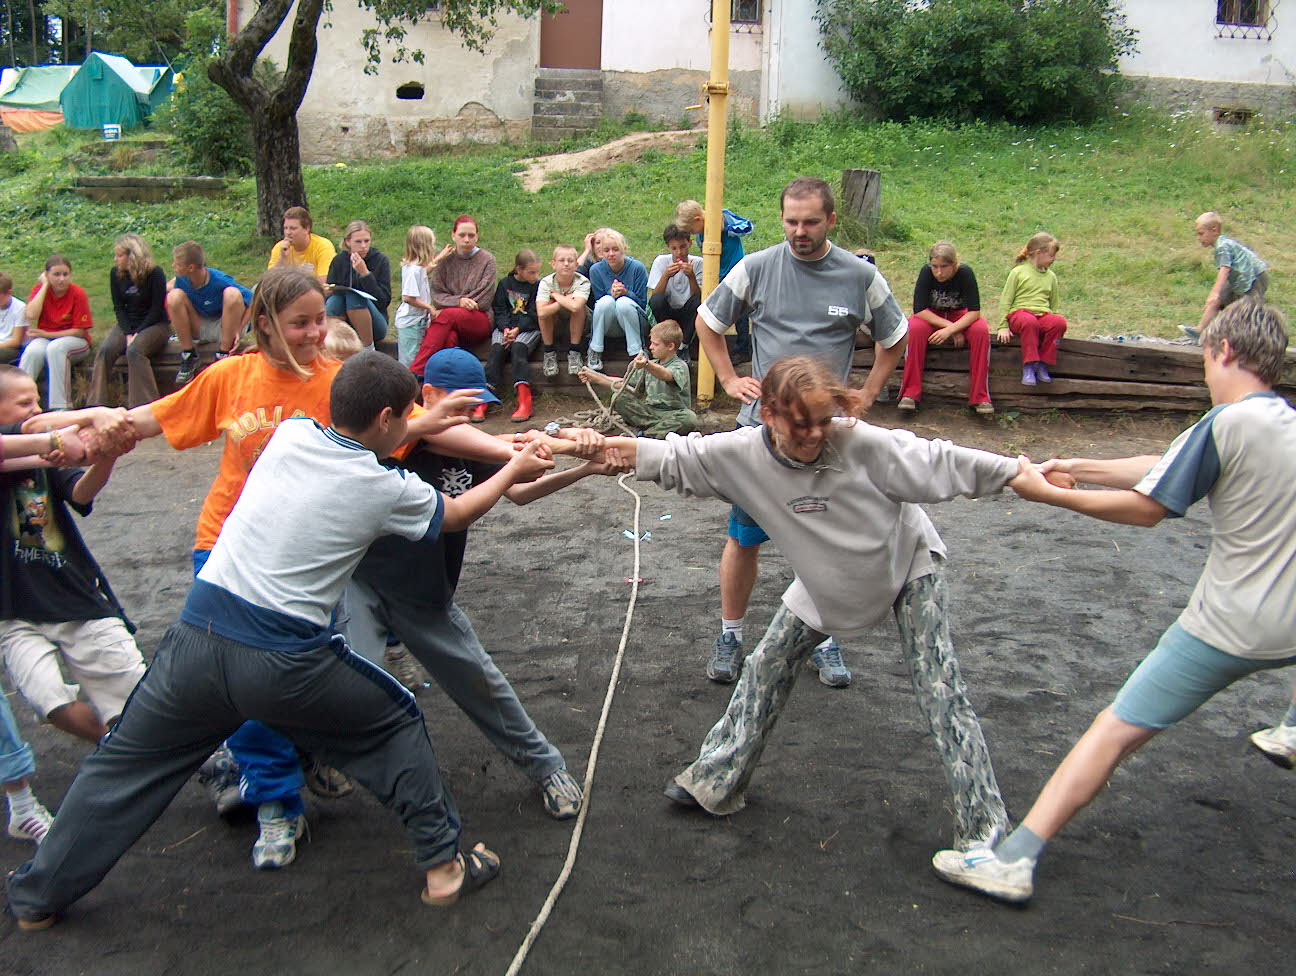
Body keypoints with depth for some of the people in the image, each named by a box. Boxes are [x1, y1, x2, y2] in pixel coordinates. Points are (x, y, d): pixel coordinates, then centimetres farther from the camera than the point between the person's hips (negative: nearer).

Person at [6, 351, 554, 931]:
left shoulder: (290, 435, 4)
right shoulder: (389, 491, -5)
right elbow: (457, 514, 15)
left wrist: (426, 422, 36)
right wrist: (514, 470, 30)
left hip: (196, 640, 4)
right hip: (284, 666, -3)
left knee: (124, 764, 21)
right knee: (397, 724, 19)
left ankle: (38, 897, 34)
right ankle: (442, 865, 24)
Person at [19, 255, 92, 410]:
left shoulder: (78, 293, -9)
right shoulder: (40, 289, 0)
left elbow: (80, 331, -10)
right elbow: (31, 315, -19)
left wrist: (46, 334, -15)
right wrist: (45, 285, -13)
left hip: (75, 341, -2)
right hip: (44, 339, 2)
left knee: (56, 348, -35)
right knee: (33, 351, -31)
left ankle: (60, 406, -34)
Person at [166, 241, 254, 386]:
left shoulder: (220, 281, -24)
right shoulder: (182, 280, -11)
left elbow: (253, 301, -19)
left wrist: (238, 330, -26)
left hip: (224, 328, -4)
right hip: (199, 329, 4)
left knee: (232, 293, -31)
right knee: (174, 295, -20)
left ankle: (223, 355, -23)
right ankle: (188, 355, -12)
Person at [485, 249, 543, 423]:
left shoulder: (537, 285, 5)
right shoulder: (505, 283, 11)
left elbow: (533, 315, -2)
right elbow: (500, 310, 6)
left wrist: (517, 329, -17)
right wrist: (506, 329, -13)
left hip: (529, 329, -2)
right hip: (505, 328, 2)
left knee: (518, 348, -32)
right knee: (497, 349, -27)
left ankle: (524, 401, -41)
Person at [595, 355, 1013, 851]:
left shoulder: (859, 442, -31)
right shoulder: (742, 454, -22)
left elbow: (936, 463, -25)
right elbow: (678, 458, -12)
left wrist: (1017, 472, -23)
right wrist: (611, 447, -20)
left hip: (908, 563, -4)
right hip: (827, 586, 4)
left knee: (940, 688, -9)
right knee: (767, 667, 6)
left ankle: (981, 823, 2)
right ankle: (715, 779, 22)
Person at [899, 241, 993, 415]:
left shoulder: (965, 273, -24)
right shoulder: (926, 272, -23)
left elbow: (974, 311, -24)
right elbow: (919, 309, -24)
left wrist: (950, 330, -37)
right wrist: (952, 328, -28)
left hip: (959, 316, 0)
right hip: (931, 316, 0)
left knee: (981, 331, -30)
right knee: (915, 328, -33)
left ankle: (980, 397, -27)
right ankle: (910, 393, -30)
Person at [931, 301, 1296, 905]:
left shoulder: (1226, 424, -14)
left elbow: (1147, 508, -10)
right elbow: (1168, 468, 12)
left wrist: (1048, 494, -2)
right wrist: (1079, 468, 11)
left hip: (1229, 628, -7)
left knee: (1115, 731, -7)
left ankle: (1015, 860, -9)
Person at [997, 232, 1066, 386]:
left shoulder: (1051, 276, 20)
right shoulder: (1018, 272, 6)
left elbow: (1053, 305, 28)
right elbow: (1005, 301, 4)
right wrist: (1004, 327, -5)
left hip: (1043, 315, 4)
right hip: (1019, 313, -4)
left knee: (1060, 322, -31)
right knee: (1030, 322, -41)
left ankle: (1043, 365, -24)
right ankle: (1028, 366, -35)